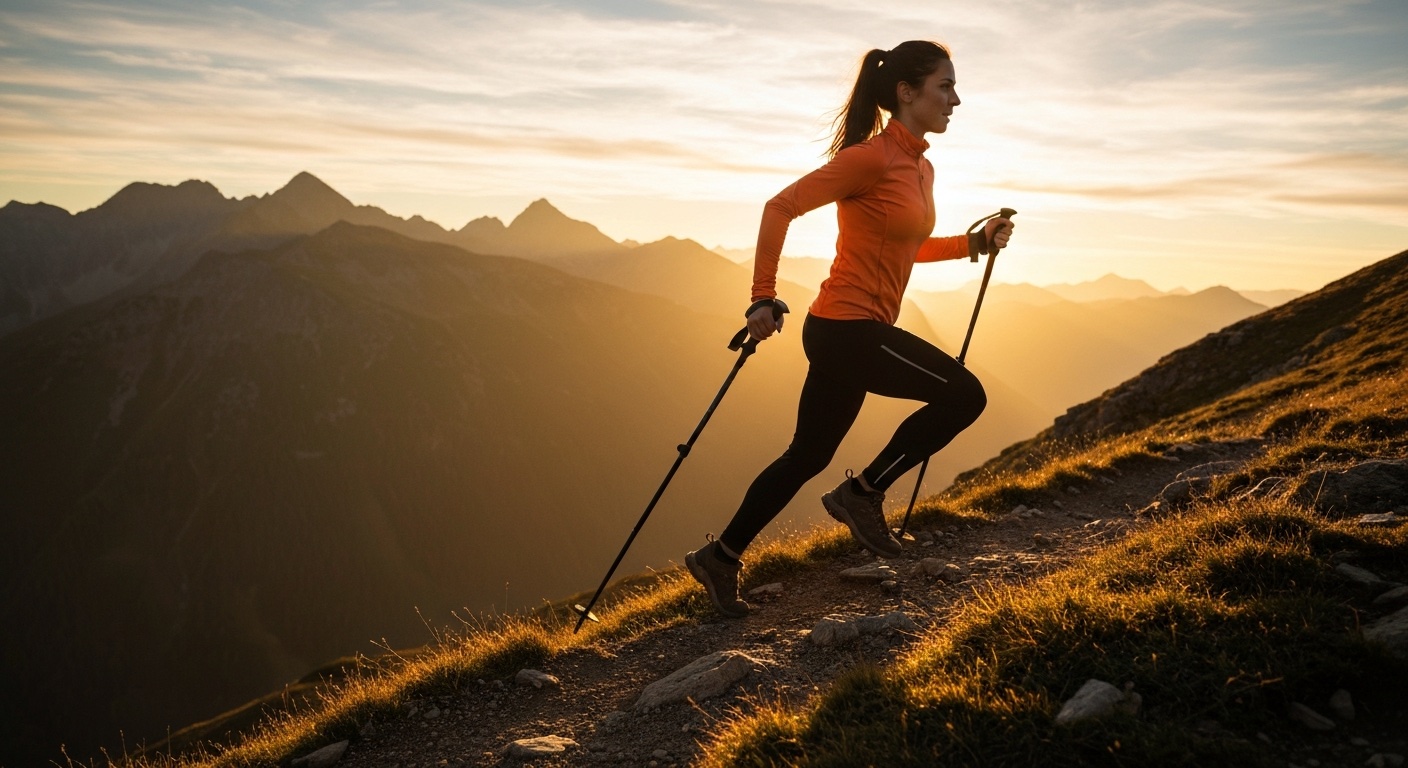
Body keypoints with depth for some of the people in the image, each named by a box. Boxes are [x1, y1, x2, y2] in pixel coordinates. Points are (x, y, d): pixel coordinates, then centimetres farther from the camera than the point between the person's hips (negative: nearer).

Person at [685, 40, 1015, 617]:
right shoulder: (871, 157, -13)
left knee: (808, 456, 13)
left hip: (857, 331, 9)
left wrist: (976, 242, 17)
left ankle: (720, 557, 21)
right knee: (963, 393, -8)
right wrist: (764, 299, -17)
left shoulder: (921, 168, 15)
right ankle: (863, 491, 1)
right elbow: (781, 207, -15)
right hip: (846, 327, -9)